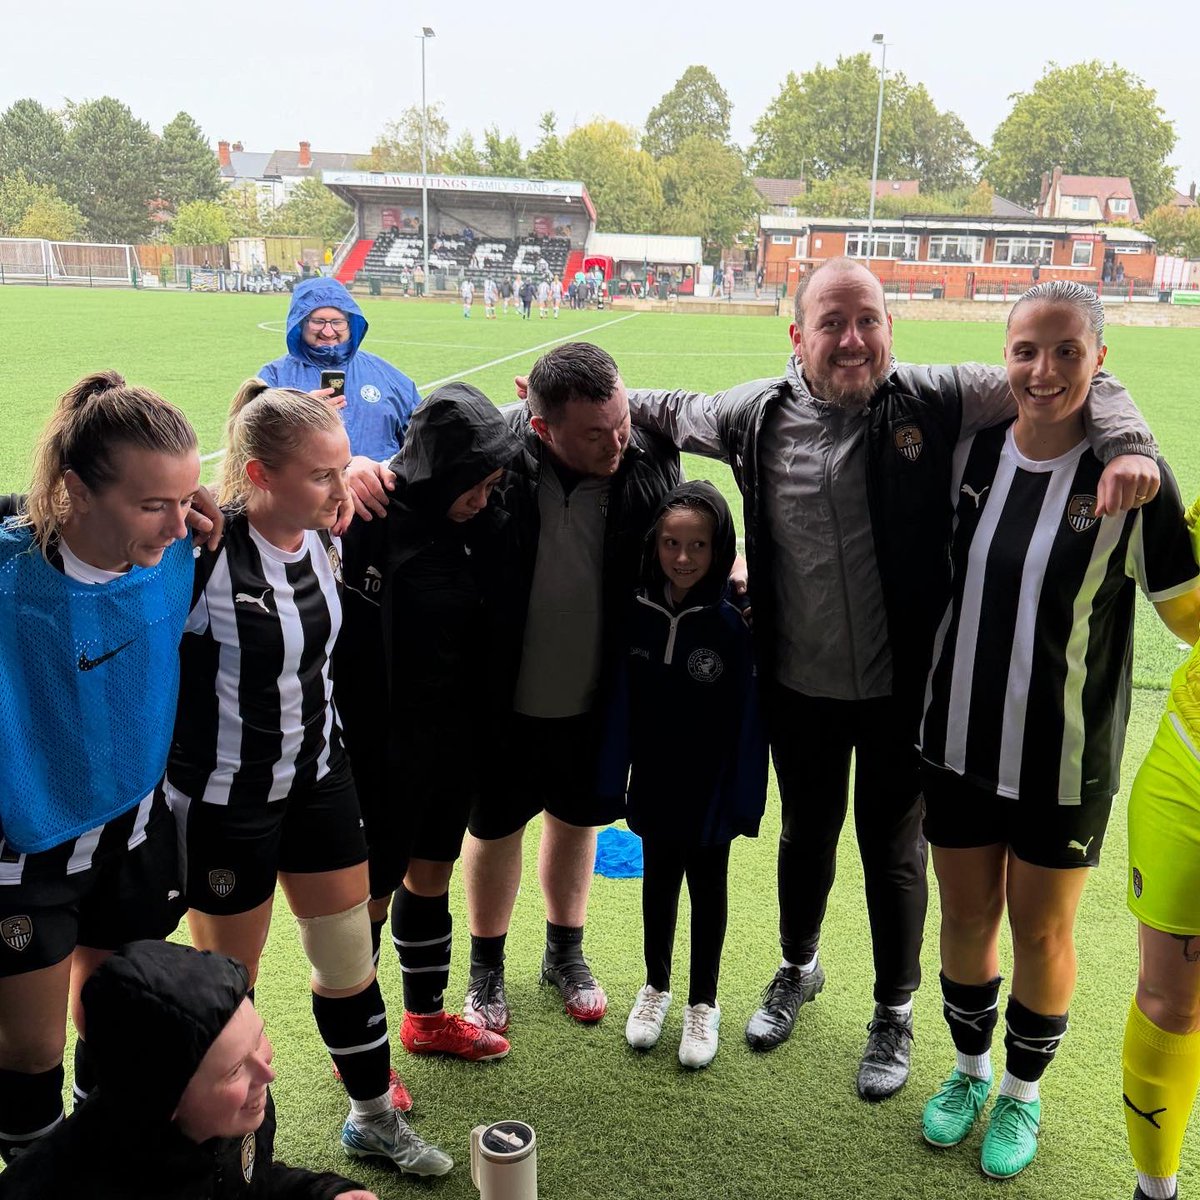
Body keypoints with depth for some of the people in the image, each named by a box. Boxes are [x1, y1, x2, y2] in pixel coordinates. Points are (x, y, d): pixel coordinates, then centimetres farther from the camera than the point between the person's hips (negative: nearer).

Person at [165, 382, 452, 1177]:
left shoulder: (325, 539, -3)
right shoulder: (206, 553, -25)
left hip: (320, 778, 6)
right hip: (226, 798, -6)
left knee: (350, 962, 15)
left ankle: (375, 1119, 37)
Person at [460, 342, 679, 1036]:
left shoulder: (652, 463, -13)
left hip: (599, 698, 2)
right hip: (507, 699, -2)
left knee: (576, 821, 22)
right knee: (495, 828, 17)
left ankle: (566, 954, 48)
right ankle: (487, 968, 42)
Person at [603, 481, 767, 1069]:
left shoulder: (731, 624, -17)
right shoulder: (638, 613, -7)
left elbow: (746, 720, -13)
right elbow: (621, 703, -2)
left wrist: (742, 799, -13)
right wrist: (614, 779, -1)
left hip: (710, 791, -3)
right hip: (655, 786, 3)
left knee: (708, 888, 15)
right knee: (658, 881, 20)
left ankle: (703, 1002, 33)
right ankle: (656, 986, 41)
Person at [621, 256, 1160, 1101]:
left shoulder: (933, 401, -12)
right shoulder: (758, 415, -5)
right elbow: (667, 410, 14)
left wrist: (1127, 445, -25)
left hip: (901, 689, -2)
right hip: (799, 687, 2)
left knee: (893, 850, 14)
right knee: (807, 834, 22)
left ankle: (896, 1015, 38)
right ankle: (798, 970, 50)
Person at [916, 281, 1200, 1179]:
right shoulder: (968, 451, -3)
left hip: (1065, 759, -3)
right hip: (957, 741, 3)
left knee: (1042, 932, 14)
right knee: (966, 915, 17)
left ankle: (1023, 1092, 39)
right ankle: (970, 1069, 43)